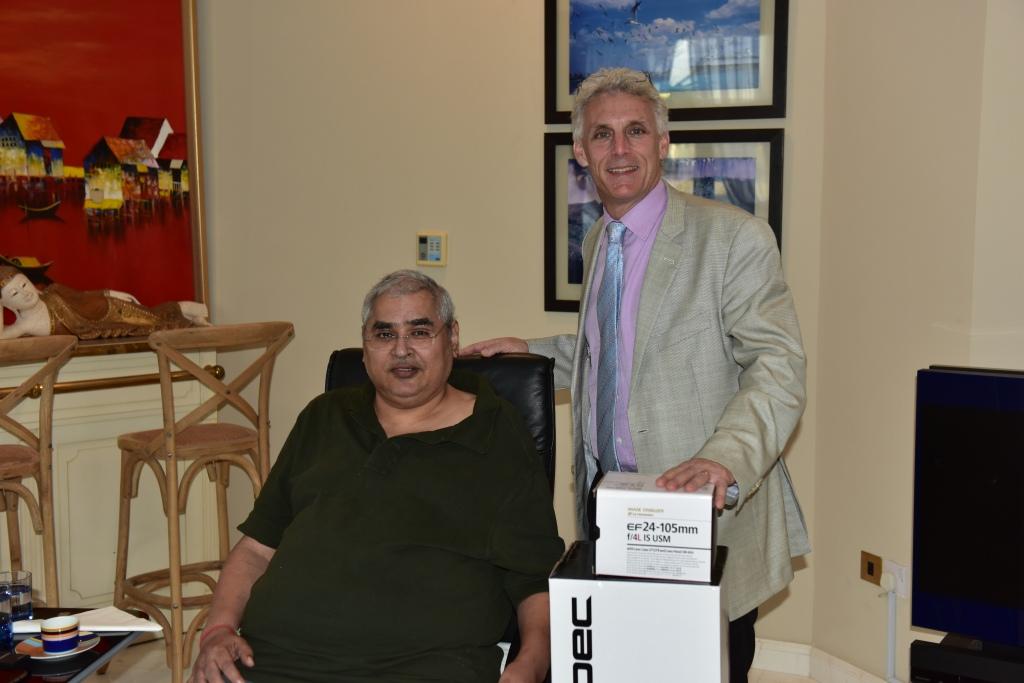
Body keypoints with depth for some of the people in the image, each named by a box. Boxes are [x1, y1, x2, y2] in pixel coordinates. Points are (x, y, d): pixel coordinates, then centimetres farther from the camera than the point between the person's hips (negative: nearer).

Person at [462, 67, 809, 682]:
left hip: (701, 510, -6)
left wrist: (723, 458, -32)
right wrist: (531, 352, 15)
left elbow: (778, 366, -17)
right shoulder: (598, 241, 13)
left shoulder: (735, 238, -11)